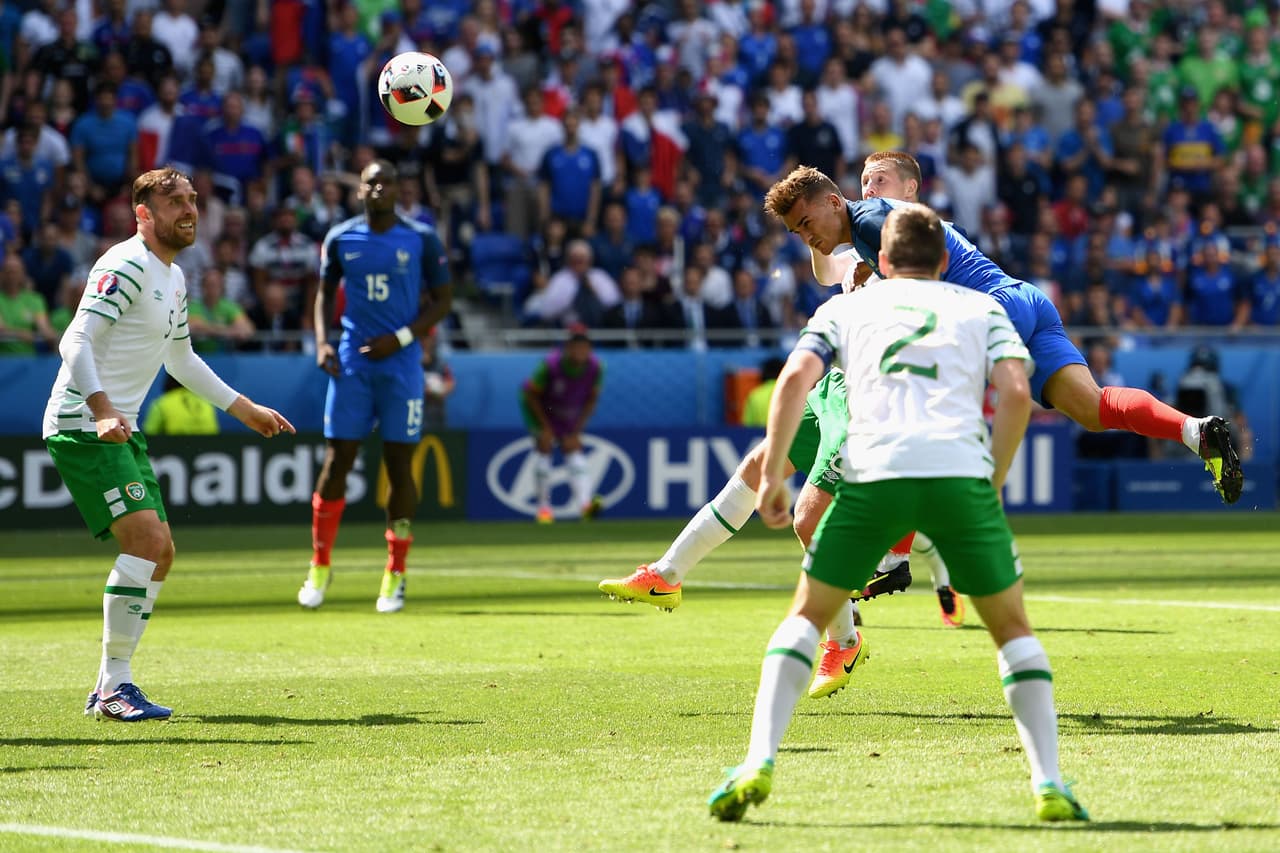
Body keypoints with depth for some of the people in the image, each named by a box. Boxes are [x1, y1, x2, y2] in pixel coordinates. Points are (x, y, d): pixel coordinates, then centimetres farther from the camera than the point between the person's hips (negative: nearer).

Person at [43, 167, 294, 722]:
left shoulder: (174, 278, 18)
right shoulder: (126, 265, -13)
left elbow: (181, 359, 33)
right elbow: (76, 341, -22)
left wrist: (245, 409, 35)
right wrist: (102, 410, -36)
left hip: (120, 430, 10)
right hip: (82, 426, -10)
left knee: (159, 553, 9)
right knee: (147, 538, -20)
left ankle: (109, 688, 15)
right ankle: (113, 686, -17)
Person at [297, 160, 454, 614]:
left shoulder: (422, 240, 0)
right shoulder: (340, 239, 6)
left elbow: (443, 299, 3)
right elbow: (325, 292, 17)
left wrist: (401, 338, -9)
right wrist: (322, 342, 0)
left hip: (400, 362, -1)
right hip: (352, 363, 1)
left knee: (399, 466, -1)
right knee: (336, 462, -4)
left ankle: (395, 576, 9)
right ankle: (320, 567, 10)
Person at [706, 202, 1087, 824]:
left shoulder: (846, 307, 24)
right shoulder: (982, 308, 24)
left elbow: (796, 378, 6)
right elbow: (1015, 393, 7)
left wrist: (772, 474, 7)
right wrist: (992, 483, 15)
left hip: (871, 473, 0)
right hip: (960, 470, 0)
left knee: (806, 615, 16)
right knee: (1011, 627, 16)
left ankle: (759, 764, 0)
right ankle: (1049, 784, 5)